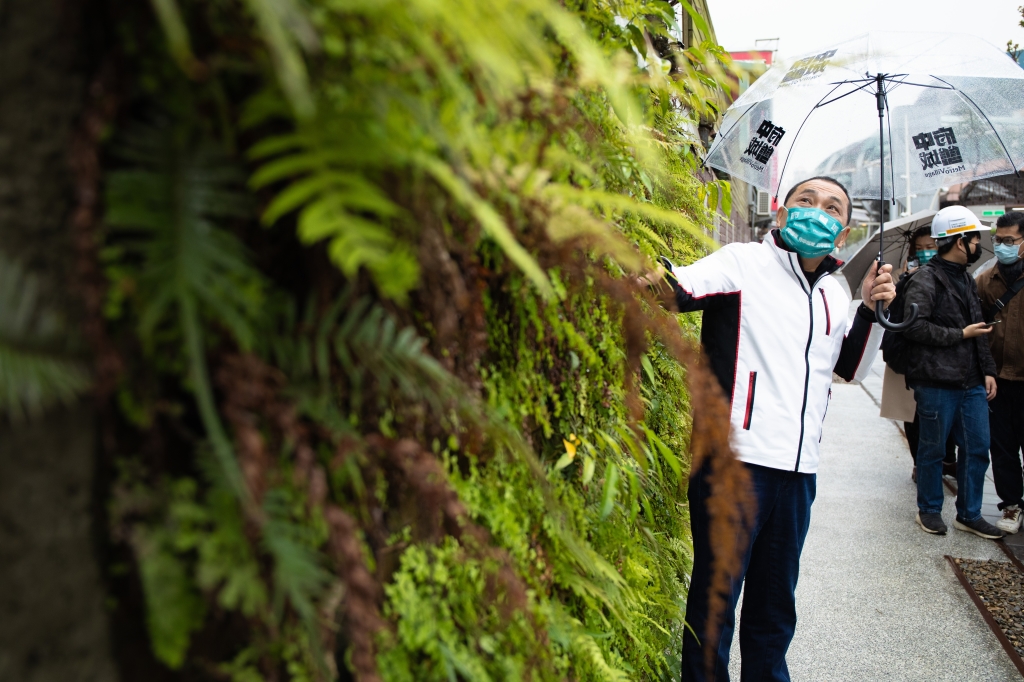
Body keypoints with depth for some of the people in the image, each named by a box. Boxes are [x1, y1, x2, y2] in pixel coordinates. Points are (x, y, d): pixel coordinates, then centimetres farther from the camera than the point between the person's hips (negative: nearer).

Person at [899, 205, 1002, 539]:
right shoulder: (925, 280, -11)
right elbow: (914, 327, -22)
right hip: (937, 382, -8)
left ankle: (969, 514, 22)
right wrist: (959, 334, -12)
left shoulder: (966, 279, 17)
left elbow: (977, 330, 21)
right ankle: (929, 510, 22)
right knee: (933, 449, 6)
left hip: (971, 383, 8)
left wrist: (987, 370, 14)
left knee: (977, 448, 10)